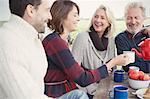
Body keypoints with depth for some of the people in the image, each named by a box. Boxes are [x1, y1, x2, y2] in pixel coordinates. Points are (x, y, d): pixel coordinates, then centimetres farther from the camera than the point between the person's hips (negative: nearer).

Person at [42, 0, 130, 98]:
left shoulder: (61, 40, 11)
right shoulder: (55, 41, -20)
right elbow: (82, 79, -20)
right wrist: (113, 62, -14)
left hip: (66, 92, 8)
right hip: (56, 95, -8)